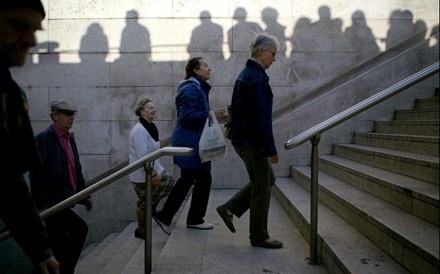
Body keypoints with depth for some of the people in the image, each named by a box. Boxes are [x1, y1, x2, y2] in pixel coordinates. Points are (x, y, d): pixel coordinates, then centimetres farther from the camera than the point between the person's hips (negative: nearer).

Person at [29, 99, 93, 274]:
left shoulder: (69, 138, 12)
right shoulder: (43, 139, -11)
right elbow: (36, 174, -16)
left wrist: (85, 195, 13)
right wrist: (41, 205, -18)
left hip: (66, 200, 7)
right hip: (53, 202, -7)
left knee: (60, 245, 13)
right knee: (80, 228, -15)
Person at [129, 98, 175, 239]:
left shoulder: (150, 127, 9)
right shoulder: (139, 130, -21)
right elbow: (142, 155, -26)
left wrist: (158, 145, 6)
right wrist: (153, 175, -24)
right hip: (142, 174, -9)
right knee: (144, 203, 3)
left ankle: (152, 208, 27)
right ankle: (141, 231, 24)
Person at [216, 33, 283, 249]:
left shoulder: (246, 74, 14)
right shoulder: (256, 77, -18)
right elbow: (262, 117, -23)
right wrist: (270, 149, -20)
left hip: (242, 138, 10)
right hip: (251, 141, -10)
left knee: (267, 179, 20)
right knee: (262, 188, 2)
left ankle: (229, 209, 20)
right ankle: (259, 237, 16)